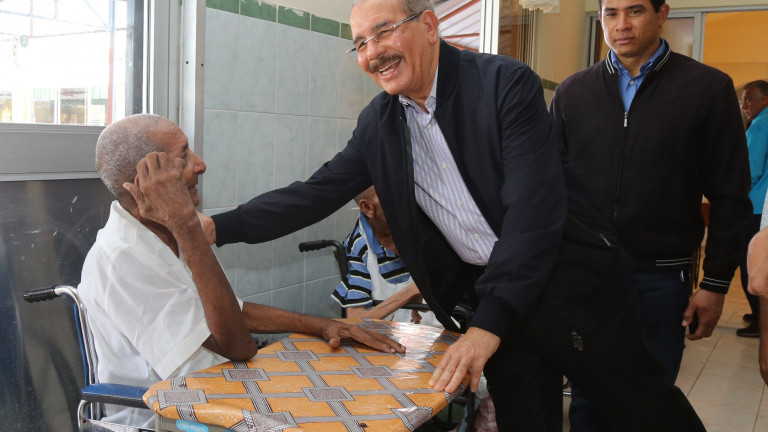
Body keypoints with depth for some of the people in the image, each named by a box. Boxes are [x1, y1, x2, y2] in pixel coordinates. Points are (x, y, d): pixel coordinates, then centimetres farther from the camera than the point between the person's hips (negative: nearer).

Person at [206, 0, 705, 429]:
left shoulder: (506, 83, -16)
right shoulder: (377, 123, 2)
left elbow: (536, 208, -22)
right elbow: (315, 194, 3)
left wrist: (489, 324, -26)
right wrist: (214, 227, -9)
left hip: (569, 283, -4)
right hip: (492, 298, 4)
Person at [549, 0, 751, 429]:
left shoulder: (708, 88, -3)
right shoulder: (572, 91, 5)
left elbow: (730, 196, -2)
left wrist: (716, 283, -3)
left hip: (660, 277, -2)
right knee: (586, 398, 13)